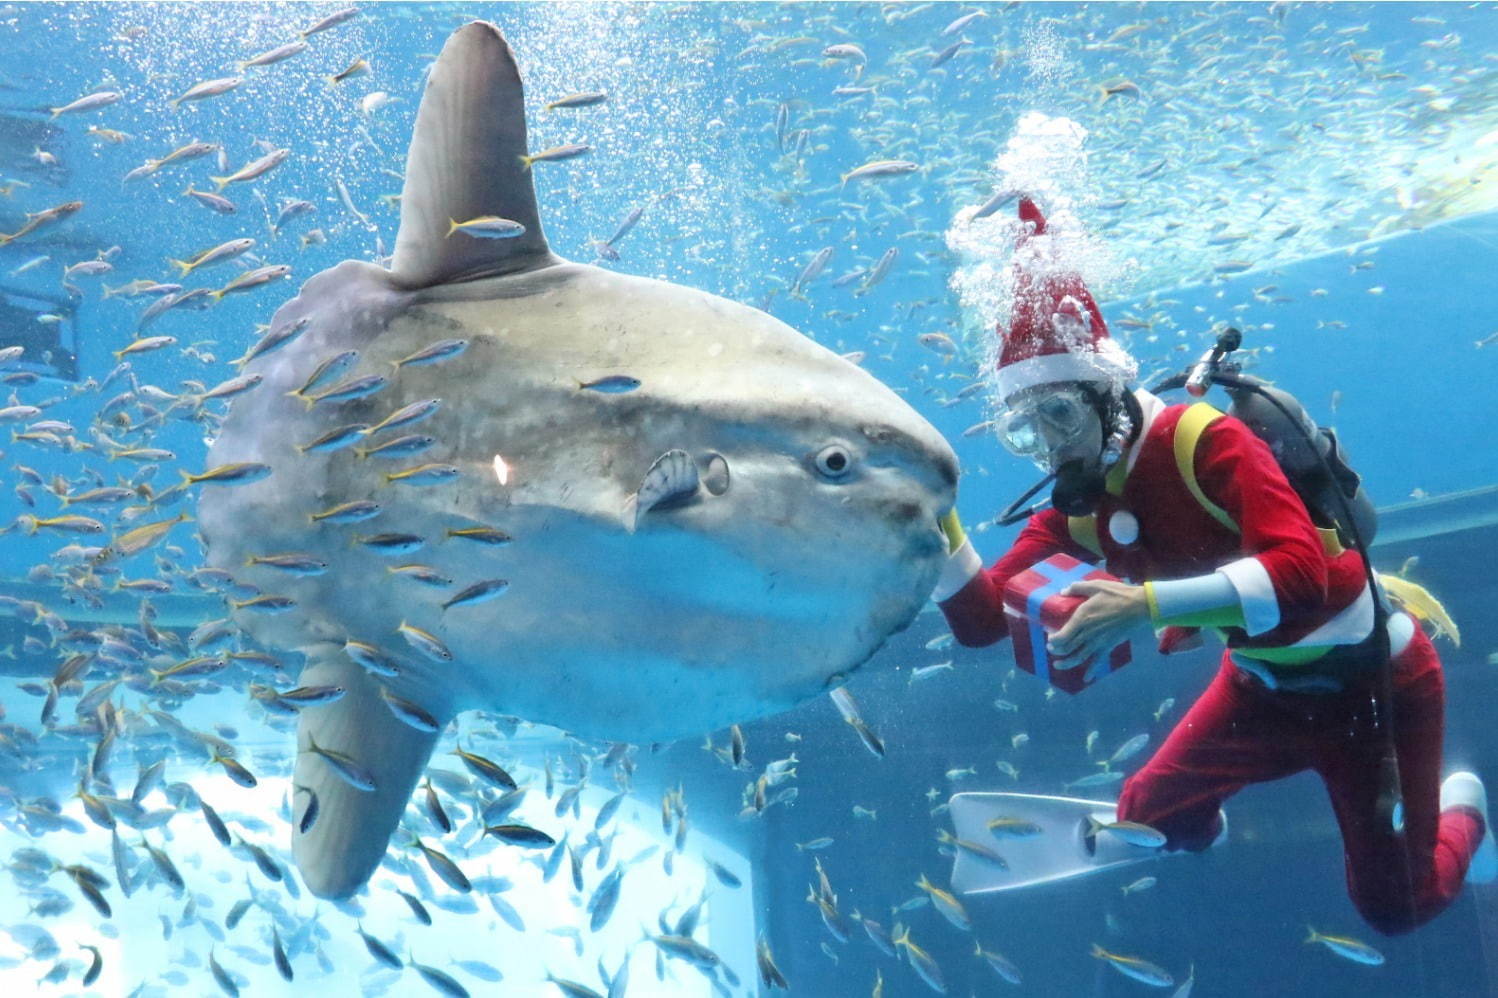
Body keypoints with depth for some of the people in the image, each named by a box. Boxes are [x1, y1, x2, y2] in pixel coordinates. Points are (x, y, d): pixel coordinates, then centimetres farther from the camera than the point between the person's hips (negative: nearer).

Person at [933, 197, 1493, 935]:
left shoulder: (1203, 442, -29)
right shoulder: (1075, 509, -8)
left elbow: (1300, 576, -42)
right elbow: (979, 621, -12)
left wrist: (1148, 605, -51)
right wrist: (936, 519, -26)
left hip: (1371, 680, -6)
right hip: (1264, 686, 6)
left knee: (1394, 910, 5)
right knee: (1149, 818, 7)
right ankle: (1207, 819, 42)